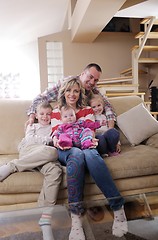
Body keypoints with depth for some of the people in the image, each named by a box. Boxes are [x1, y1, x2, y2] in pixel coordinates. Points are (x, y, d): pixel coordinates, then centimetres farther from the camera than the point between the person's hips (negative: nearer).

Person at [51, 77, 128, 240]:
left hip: (85, 146, 1)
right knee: (76, 153, -39)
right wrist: (56, 140, -14)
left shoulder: (87, 110, 20)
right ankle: (75, 218, -40)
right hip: (65, 150, 0)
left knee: (90, 153, -39)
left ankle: (118, 208, -35)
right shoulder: (56, 113, 20)